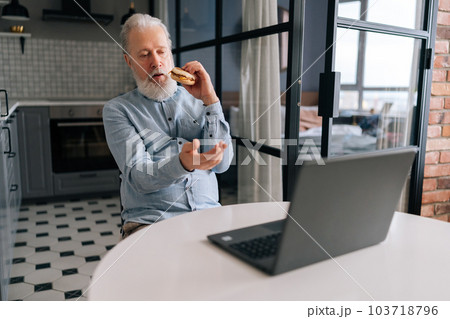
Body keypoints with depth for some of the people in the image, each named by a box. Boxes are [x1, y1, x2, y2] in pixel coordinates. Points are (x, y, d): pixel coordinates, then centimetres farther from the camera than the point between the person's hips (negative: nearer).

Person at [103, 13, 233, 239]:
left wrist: (210, 100, -6)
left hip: (207, 214, 3)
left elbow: (221, 163, 0)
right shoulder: (117, 110, 4)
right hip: (149, 220, -2)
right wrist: (182, 164, -28)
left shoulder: (197, 101, 12)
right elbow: (137, 177, -9)